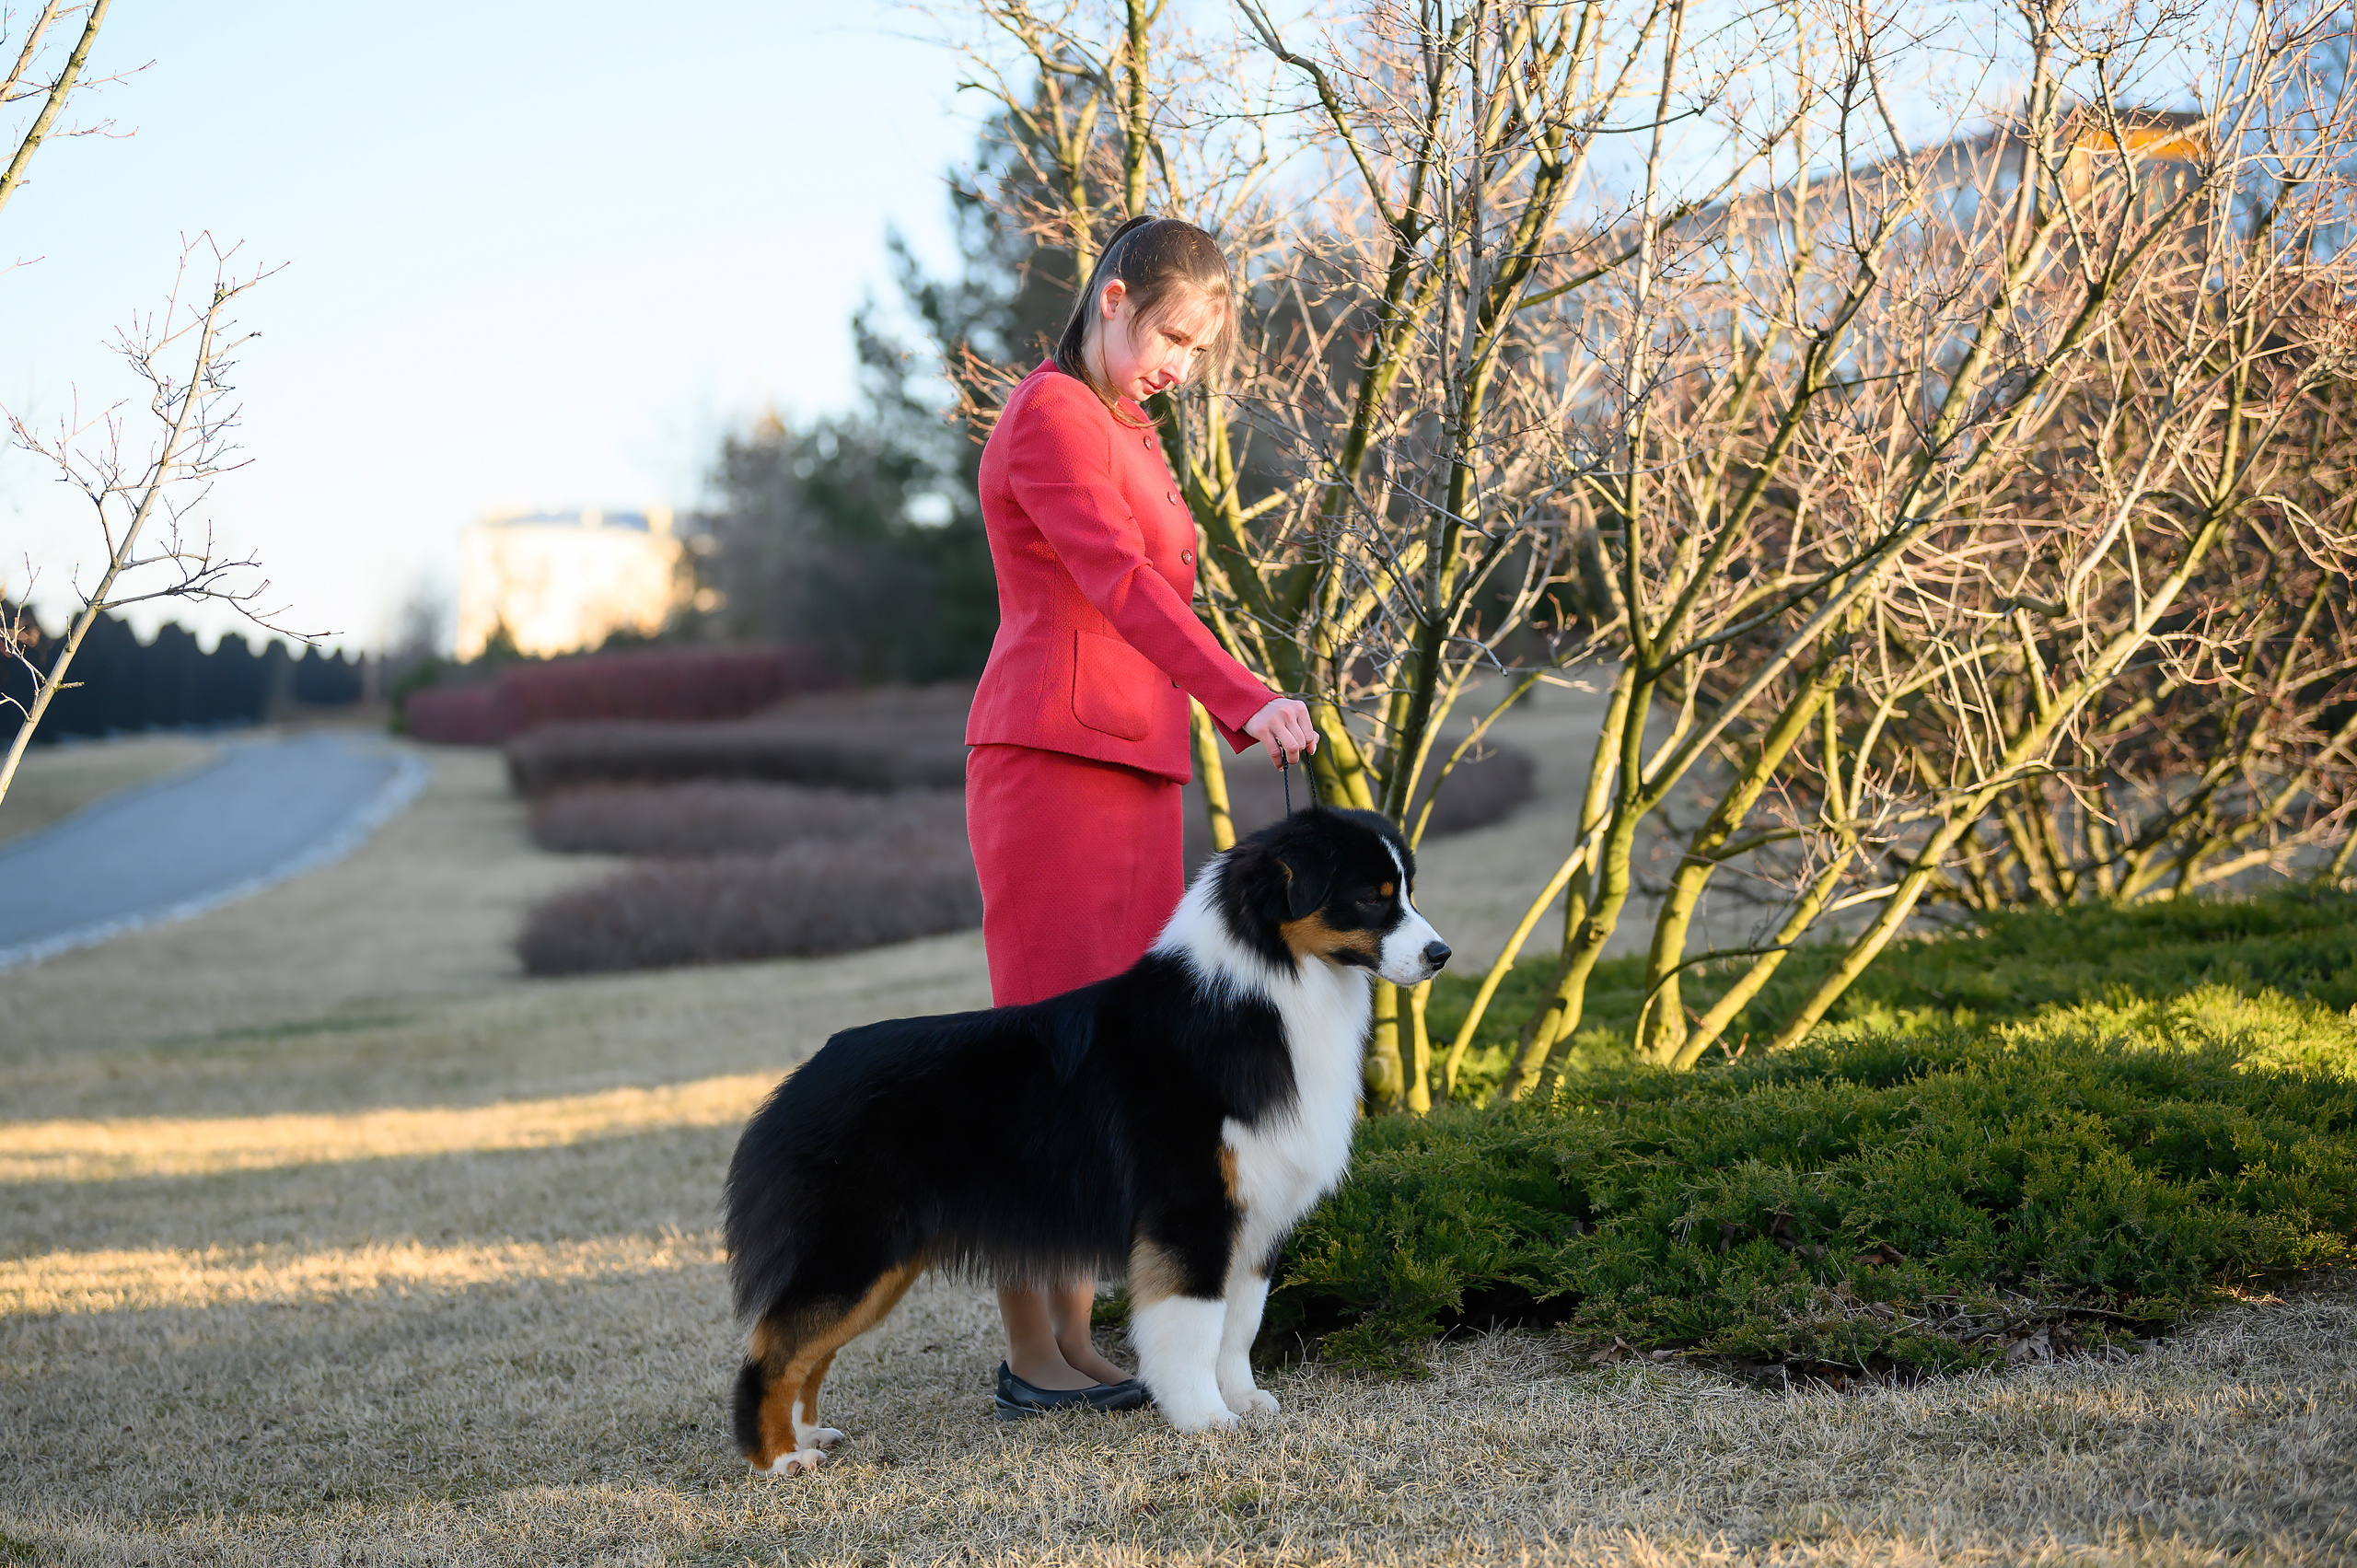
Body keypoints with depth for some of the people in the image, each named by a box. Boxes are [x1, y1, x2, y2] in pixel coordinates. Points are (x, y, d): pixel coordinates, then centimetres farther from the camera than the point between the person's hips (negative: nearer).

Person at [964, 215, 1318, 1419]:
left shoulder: (1122, 428, 21)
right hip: (1053, 761, -9)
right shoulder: (1051, 416, -9)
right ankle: (1028, 1360, -3)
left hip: (1131, 774, 9)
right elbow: (1120, 583, -23)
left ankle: (1076, 1343, 11)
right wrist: (1246, 700, -33)